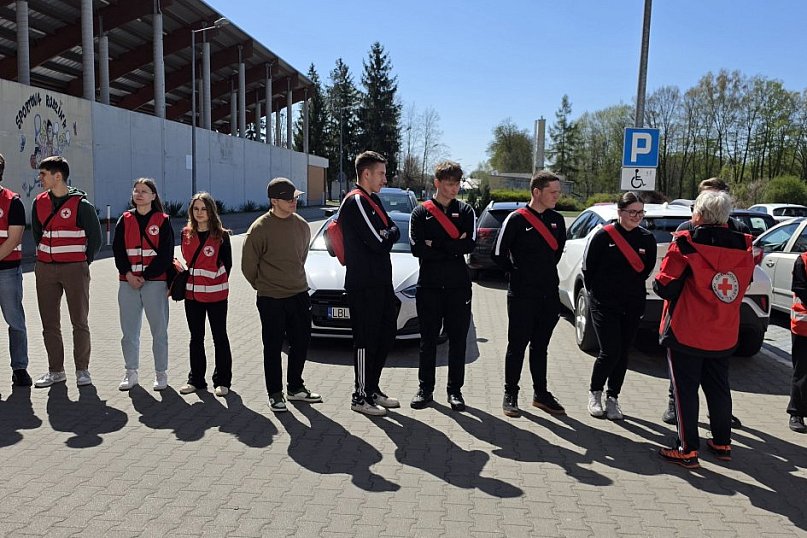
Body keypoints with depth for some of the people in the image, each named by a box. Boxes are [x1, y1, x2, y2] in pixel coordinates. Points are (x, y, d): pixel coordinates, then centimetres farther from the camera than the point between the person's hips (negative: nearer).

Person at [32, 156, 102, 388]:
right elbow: (37, 233, 21)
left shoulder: (81, 204, -8)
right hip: (45, 269, 5)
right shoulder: (39, 202, 8)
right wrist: (43, 257, 16)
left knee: (79, 322, 2)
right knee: (49, 323, 9)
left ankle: (82, 370, 12)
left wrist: (84, 262, 1)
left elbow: (95, 237, -1)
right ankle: (55, 371, 20)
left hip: (75, 269, -5)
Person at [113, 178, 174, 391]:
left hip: (155, 282, -3)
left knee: (159, 330, 2)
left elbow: (165, 254, -5)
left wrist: (145, 276, -10)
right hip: (128, 282, 3)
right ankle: (131, 372, 19)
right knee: (129, 330, 8)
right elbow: (118, 249, 6)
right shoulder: (125, 220, 11)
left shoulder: (162, 221, 1)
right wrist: (128, 274, -9)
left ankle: (161, 373, 12)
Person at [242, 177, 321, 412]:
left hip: (299, 294, 5)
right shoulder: (259, 229, -13)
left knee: (301, 343, 12)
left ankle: (295, 388, 29)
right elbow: (248, 265, -5)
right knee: (273, 348, 5)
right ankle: (275, 393, 18)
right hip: (271, 299, -5)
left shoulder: (301, 225, 4)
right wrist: (264, 286, 4)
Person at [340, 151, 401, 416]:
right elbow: (379, 243, -21)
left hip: (381, 282, 10)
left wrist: (386, 234, -9)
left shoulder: (373, 200, 17)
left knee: (386, 335, 16)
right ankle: (360, 397, 11)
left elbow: (394, 231, 12)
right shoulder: (356, 201, -15)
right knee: (366, 340, -1)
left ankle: (373, 390, 27)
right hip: (364, 285, -10)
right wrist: (388, 236, 1)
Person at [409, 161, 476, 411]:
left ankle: (455, 390, 16)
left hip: (459, 286, 1)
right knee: (428, 340, 6)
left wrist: (436, 245, -12)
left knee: (458, 339, 5)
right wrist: (453, 248, -11)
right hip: (428, 285, -1)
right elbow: (417, 249, -9)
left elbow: (470, 244, -8)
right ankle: (425, 388, 17)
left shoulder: (465, 211, 7)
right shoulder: (421, 212, 4)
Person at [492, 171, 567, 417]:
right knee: (517, 346, 3)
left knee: (540, 346, 14)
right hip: (522, 295, -5)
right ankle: (510, 395, 13)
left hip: (550, 295, 5)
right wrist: (518, 273, 1)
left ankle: (541, 393, 24)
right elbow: (499, 254, -8)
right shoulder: (517, 219, -9)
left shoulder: (557, 219, 9)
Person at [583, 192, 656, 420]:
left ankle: (612, 398, 21)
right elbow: (588, 268, -1)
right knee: (610, 352, -9)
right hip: (604, 304, -4)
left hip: (633, 305, 4)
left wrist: (634, 288, 13)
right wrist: (597, 292, 4)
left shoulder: (647, 239, 2)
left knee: (622, 353, 8)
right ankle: (595, 393, 14)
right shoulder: (603, 236, -8)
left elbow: (647, 268, 16)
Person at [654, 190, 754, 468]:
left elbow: (664, 286, -17)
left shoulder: (685, 244, -16)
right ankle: (722, 443, 30)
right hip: (724, 336, 5)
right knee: (718, 388, 19)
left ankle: (687, 450, 7)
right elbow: (743, 283, 15)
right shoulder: (743, 246, 0)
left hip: (686, 334, -5)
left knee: (685, 391, 4)